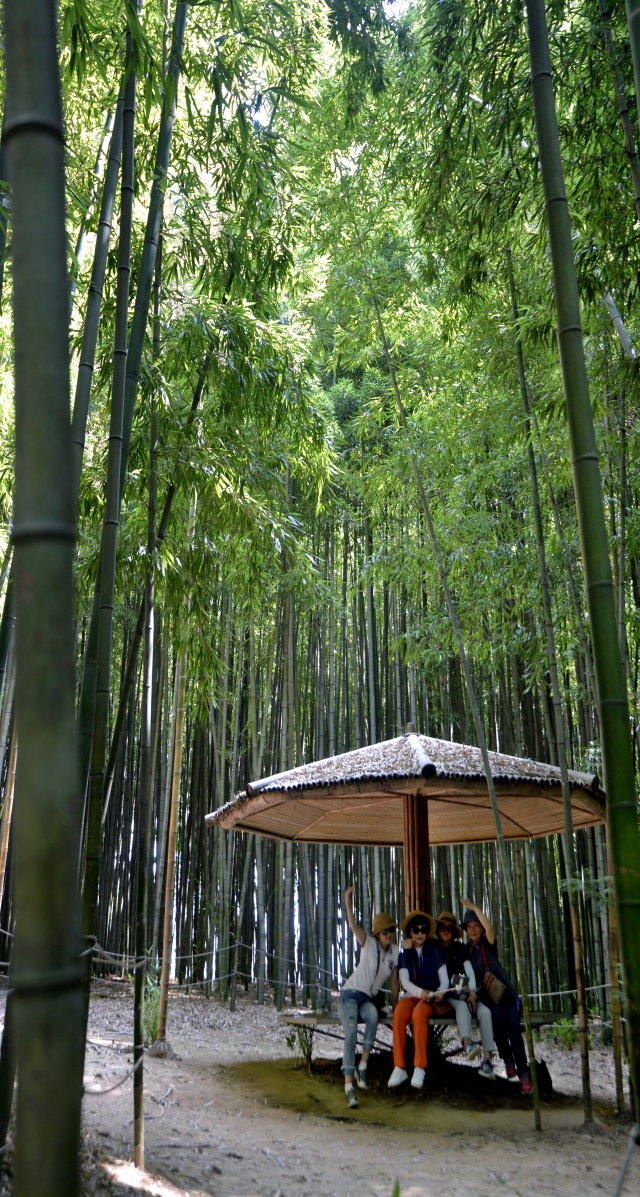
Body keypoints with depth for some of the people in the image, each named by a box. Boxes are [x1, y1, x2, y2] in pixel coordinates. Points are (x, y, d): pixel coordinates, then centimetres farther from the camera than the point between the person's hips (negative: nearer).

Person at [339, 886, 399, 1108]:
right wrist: (347, 900, -32)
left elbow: (394, 982, 13)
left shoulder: (395, 952, 6)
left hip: (368, 999, 3)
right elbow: (353, 925, -20)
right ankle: (348, 1084, -29)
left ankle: (362, 1066, -25)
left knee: (373, 1016, -34)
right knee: (351, 1032, -27)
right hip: (350, 993, -3)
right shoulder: (368, 943, -4)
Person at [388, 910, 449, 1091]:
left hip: (431, 998, -1)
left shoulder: (434, 952, 14)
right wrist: (421, 992, -20)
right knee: (399, 1014, -34)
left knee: (418, 1014, -37)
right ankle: (399, 1068, -33)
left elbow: (444, 980, 10)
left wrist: (440, 992, -14)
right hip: (411, 995, 1)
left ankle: (420, 1068, -35)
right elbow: (405, 982, 1)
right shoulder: (404, 955, 14)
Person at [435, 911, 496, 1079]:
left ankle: (487, 1059, -30)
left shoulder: (461, 949, 15)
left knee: (485, 1011, -25)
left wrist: (472, 993, -9)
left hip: (464, 994, 3)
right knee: (462, 1005, -35)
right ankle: (467, 1043, -57)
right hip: (446, 997, -3)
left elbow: (470, 972, 6)